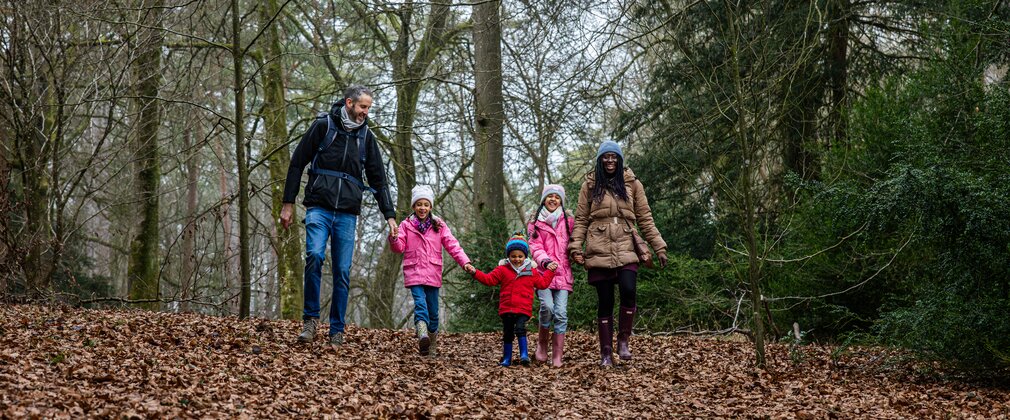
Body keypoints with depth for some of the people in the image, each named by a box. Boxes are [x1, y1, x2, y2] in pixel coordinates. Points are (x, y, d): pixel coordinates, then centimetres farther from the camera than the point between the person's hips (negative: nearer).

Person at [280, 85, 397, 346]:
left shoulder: (366, 137, 14)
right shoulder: (323, 125, 3)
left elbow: (378, 179, 18)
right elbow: (297, 163, 4)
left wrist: (389, 215, 10)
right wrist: (288, 203, 0)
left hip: (347, 214, 3)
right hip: (318, 208, -3)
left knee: (343, 271, -1)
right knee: (315, 255, -24)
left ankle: (337, 331, 8)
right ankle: (310, 318, -10)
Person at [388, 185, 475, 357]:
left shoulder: (439, 225, 9)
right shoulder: (406, 225, 7)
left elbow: (452, 245, 2)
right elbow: (400, 247, -1)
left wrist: (465, 262, -11)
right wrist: (394, 239, -24)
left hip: (433, 274, 2)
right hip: (414, 272, -2)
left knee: (433, 311, 6)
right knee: (420, 304, -23)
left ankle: (431, 349, 17)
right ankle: (423, 336, -43)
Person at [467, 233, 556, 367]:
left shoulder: (532, 272, 8)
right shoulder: (503, 270, 6)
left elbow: (542, 283, 14)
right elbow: (489, 279, 4)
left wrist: (550, 272, 10)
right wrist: (475, 273, -7)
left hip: (523, 309, -2)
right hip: (506, 308, 2)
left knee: (520, 328, -22)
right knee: (507, 334, 8)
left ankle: (524, 355, -18)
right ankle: (506, 359, 17)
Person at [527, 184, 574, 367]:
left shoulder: (568, 220, 15)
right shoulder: (535, 222, 10)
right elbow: (535, 247, 0)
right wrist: (545, 261, -17)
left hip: (562, 272, 2)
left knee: (561, 312, -9)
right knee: (547, 306, -23)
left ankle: (557, 356, -5)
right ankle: (542, 342, 1)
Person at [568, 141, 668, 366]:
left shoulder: (632, 184, 9)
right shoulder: (590, 185, 7)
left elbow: (645, 218, 10)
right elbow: (581, 220, 6)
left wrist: (659, 247, 5)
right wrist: (575, 247, -5)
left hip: (626, 251, 0)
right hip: (599, 252, 0)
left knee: (628, 291, -22)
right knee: (605, 302, 1)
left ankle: (624, 340, -3)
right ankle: (606, 352, 10)